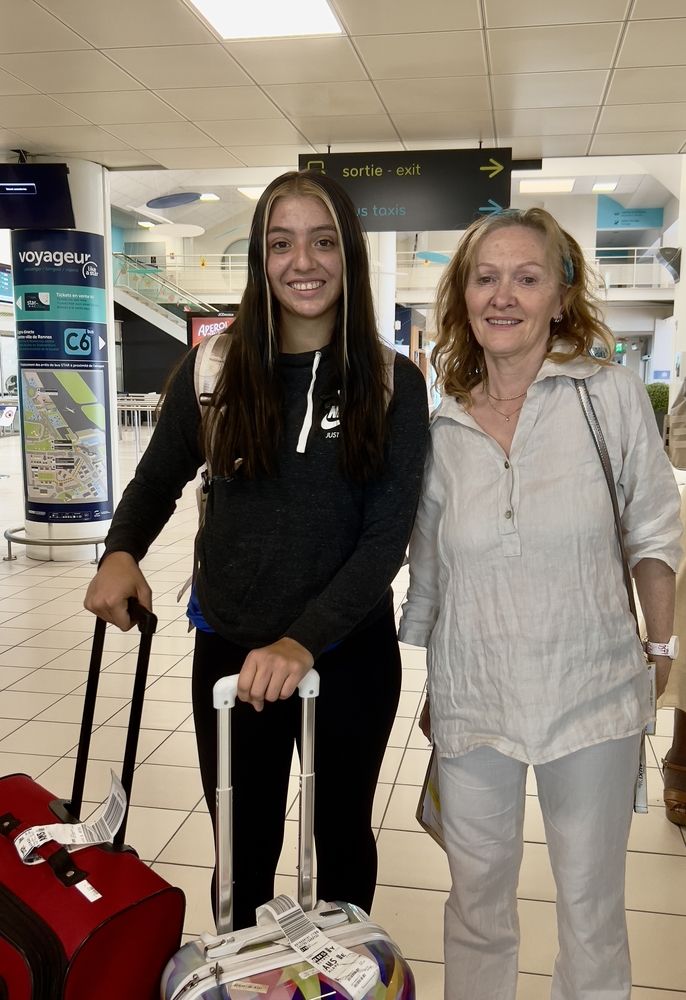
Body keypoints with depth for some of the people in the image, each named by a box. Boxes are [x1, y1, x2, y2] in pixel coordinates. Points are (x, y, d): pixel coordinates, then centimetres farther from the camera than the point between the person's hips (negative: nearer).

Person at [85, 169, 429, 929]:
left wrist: (306, 639, -24)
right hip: (231, 651, 1)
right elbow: (157, 480, 9)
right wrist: (121, 552, -12)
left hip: (350, 654, 0)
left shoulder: (394, 383, -7)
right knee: (242, 849, 16)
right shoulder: (215, 369, -4)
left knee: (342, 835, 21)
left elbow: (387, 535, -12)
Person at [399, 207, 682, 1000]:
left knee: (591, 908, 15)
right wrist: (418, 683, 13)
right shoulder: (441, 429, 0)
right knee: (475, 902, 17)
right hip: (472, 703, 2)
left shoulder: (611, 397, -8)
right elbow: (426, 571, 8)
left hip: (592, 697, -2)